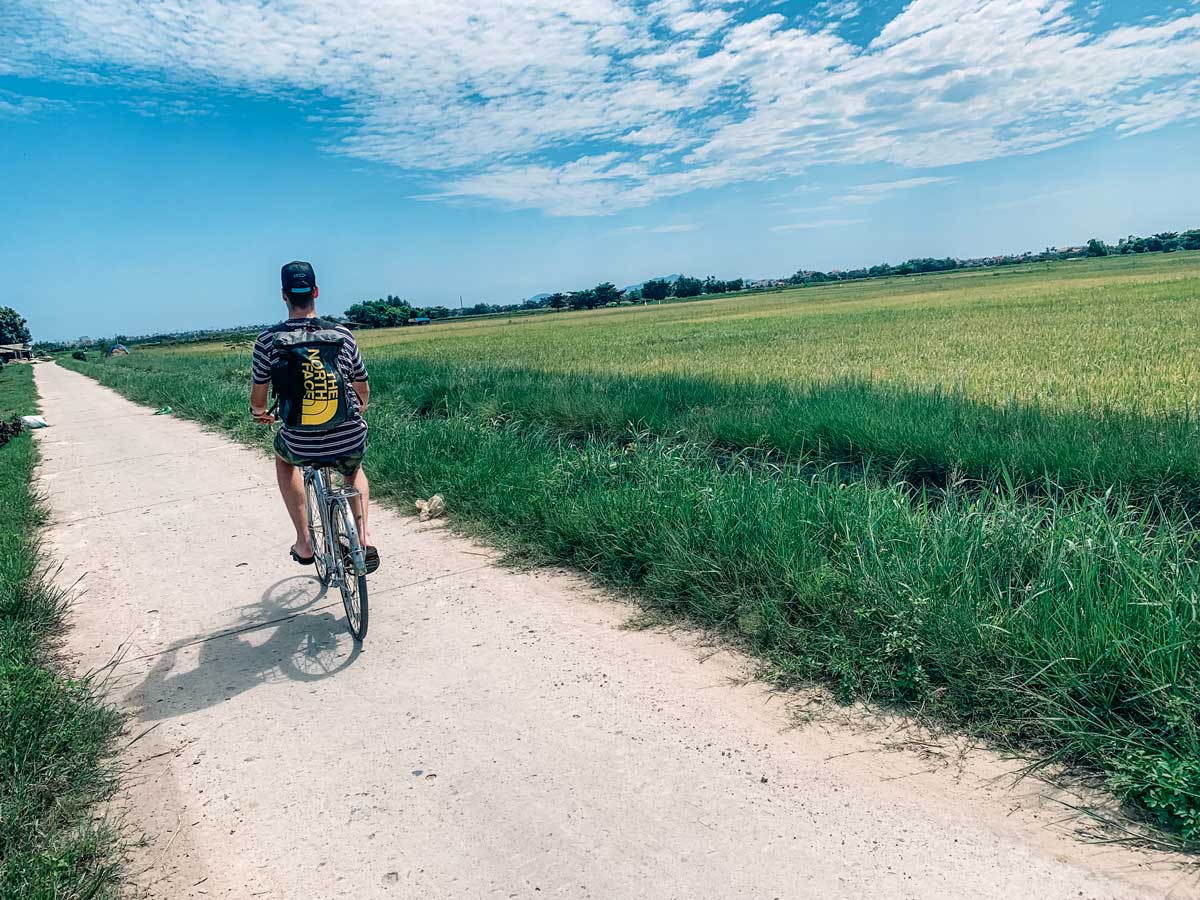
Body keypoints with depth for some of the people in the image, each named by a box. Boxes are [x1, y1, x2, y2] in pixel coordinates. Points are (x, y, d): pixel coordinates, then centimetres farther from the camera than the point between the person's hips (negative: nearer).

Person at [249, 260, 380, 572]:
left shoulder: (268, 340, -5)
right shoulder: (342, 334, -1)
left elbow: (258, 398, 4)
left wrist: (260, 413, 29)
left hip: (302, 447, -1)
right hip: (351, 444, 1)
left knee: (282, 456, 36)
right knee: (354, 469, 37)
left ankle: (304, 543, 28)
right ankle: (364, 537, 15)